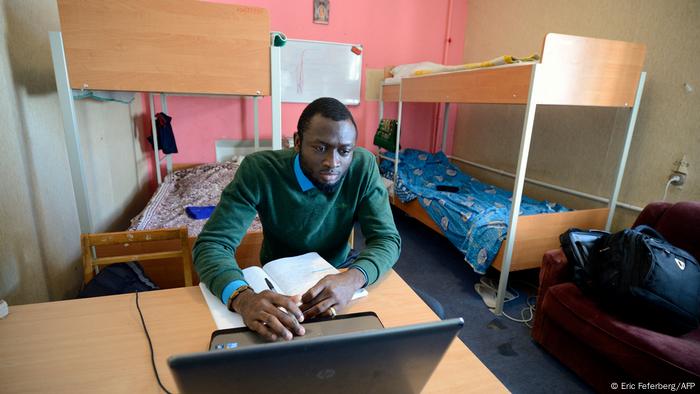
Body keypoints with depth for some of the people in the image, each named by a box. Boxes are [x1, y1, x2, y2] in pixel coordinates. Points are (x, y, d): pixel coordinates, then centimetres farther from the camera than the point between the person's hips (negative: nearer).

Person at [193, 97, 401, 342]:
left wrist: (353, 278, -40)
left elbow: (387, 238, -18)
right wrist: (242, 297, -45)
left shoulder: (363, 167, -17)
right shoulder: (259, 170, -22)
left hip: (336, 273, 2)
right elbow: (212, 243, -24)